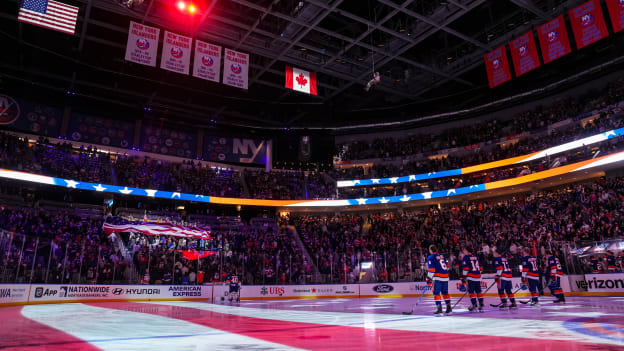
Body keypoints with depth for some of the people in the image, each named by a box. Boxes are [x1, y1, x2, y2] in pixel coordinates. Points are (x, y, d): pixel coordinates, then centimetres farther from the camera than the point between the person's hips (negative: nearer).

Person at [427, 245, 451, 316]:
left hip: (438, 277, -7)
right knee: (445, 292, 16)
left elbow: (431, 269, -11)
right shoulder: (442, 256, 13)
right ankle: (449, 308, 17)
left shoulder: (430, 258, -5)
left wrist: (429, 278, -5)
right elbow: (447, 266, 19)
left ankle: (439, 308, -9)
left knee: (436, 293, -2)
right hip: (445, 277, 7)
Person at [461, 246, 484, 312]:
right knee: (479, 291, 9)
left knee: (471, 291, -2)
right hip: (478, 277, 6)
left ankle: (474, 305, -6)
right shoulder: (475, 257, 17)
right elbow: (480, 267, 20)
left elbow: (465, 268, -11)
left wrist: (463, 277, -8)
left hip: (471, 277, -6)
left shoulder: (466, 257, -4)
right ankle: (481, 305, 8)